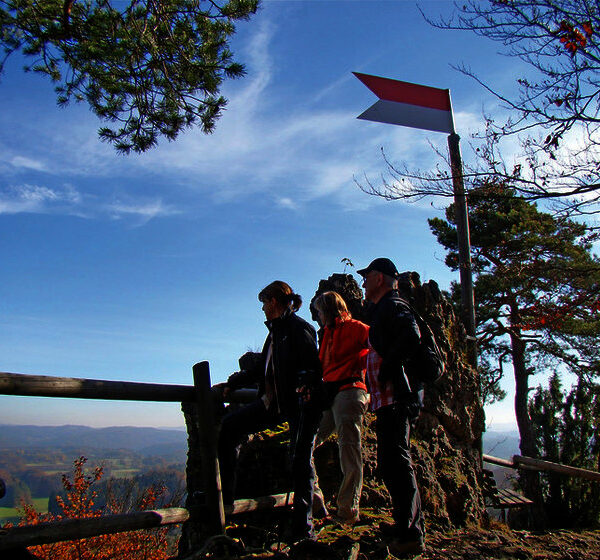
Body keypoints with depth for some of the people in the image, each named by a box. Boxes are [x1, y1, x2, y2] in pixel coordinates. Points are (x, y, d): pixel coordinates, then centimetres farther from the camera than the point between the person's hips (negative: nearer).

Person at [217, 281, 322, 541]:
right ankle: (224, 495, 14)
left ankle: (302, 527, 7)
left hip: (298, 402, -9)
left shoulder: (298, 328, -9)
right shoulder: (275, 331, 17)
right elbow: (261, 369, 24)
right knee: (229, 426, 6)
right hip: (273, 402, 9)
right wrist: (231, 384, 23)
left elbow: (313, 364, -15)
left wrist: (306, 384, -33)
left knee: (300, 461, -4)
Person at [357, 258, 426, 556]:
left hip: (396, 396, -11)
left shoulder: (392, 305, -7)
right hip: (390, 398, 11)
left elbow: (411, 335, -26)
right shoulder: (384, 309, 24)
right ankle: (406, 524, 25)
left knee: (396, 462, -10)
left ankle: (411, 534, -6)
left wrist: (388, 368, -20)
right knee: (392, 462, 15)